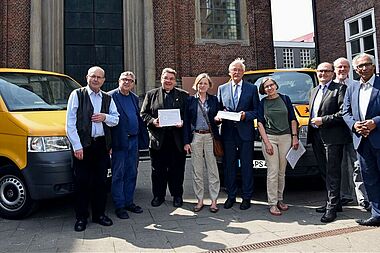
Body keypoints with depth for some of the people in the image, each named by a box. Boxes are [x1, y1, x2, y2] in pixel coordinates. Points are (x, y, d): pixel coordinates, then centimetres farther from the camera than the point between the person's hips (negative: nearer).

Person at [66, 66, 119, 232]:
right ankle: (81, 218, 15)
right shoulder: (77, 95, 0)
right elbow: (70, 123, -5)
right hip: (82, 145, -4)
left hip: (102, 145, 4)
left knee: (100, 182, 11)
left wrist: (105, 117, -6)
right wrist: (77, 146, -11)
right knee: (82, 183, 2)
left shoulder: (107, 98, 13)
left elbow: (116, 120, 17)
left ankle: (99, 214, 25)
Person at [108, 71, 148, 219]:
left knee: (131, 174, 13)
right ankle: (119, 206, 13)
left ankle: (129, 202, 26)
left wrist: (143, 135, 9)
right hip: (119, 141, -6)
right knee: (118, 175, 4)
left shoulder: (135, 98, 14)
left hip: (133, 141, 7)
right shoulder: (111, 96, -6)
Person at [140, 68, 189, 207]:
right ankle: (158, 195, 24)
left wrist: (182, 122, -12)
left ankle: (177, 195, 24)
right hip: (158, 139, 1)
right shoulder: (151, 94, 9)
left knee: (177, 169, 8)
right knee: (158, 170, 9)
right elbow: (143, 113, 7)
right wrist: (153, 121, -12)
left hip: (177, 139, 0)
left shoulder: (183, 95, 9)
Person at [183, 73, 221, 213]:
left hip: (210, 136, 0)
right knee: (197, 171, 4)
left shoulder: (214, 99, 8)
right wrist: (186, 141, -2)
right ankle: (200, 200, 15)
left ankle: (214, 200, 10)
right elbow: (186, 122, 4)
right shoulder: (190, 100, 6)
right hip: (195, 137, 0)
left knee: (213, 170, 0)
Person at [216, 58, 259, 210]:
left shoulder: (252, 88, 6)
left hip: (245, 132, -2)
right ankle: (231, 196, 21)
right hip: (228, 132, 2)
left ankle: (246, 197, 16)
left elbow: (256, 111, 3)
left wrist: (245, 115, -15)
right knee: (229, 165, 8)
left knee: (246, 166, 4)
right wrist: (218, 116, -8)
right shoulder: (222, 89, 11)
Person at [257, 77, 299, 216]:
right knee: (273, 172, -5)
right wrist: (266, 142, -9)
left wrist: (295, 136, 3)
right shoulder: (262, 103, 4)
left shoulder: (285, 99, 8)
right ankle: (272, 204, 0)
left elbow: (292, 119, 11)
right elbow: (260, 123, 0)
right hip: (269, 138, -2)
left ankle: (280, 199, 21)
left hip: (286, 137, 2)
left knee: (282, 171, 9)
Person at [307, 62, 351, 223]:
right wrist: (313, 122, 10)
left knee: (332, 173, -4)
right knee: (325, 172, 14)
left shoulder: (339, 89, -4)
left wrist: (323, 120, -16)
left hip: (332, 137, -8)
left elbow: (344, 112, -15)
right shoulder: (314, 91, 20)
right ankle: (333, 203, 27)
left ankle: (332, 207, 2)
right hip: (317, 137, 8)